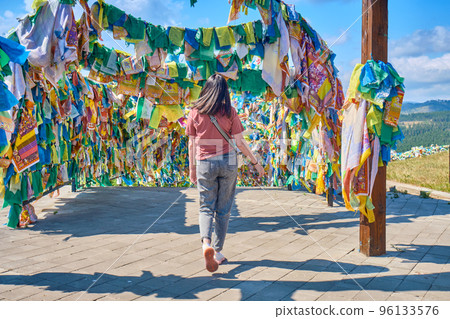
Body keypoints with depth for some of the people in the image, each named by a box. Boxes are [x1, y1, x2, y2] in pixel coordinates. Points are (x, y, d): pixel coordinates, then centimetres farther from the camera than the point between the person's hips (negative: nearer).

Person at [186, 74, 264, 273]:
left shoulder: (195, 112, -2)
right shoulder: (229, 112, -4)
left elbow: (192, 144, 2)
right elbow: (240, 142, -4)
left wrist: (192, 168, 13)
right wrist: (255, 162, 7)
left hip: (204, 163, 0)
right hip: (227, 162, 0)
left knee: (206, 207, 7)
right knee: (223, 209, 11)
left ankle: (206, 243, -18)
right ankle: (217, 251, 16)